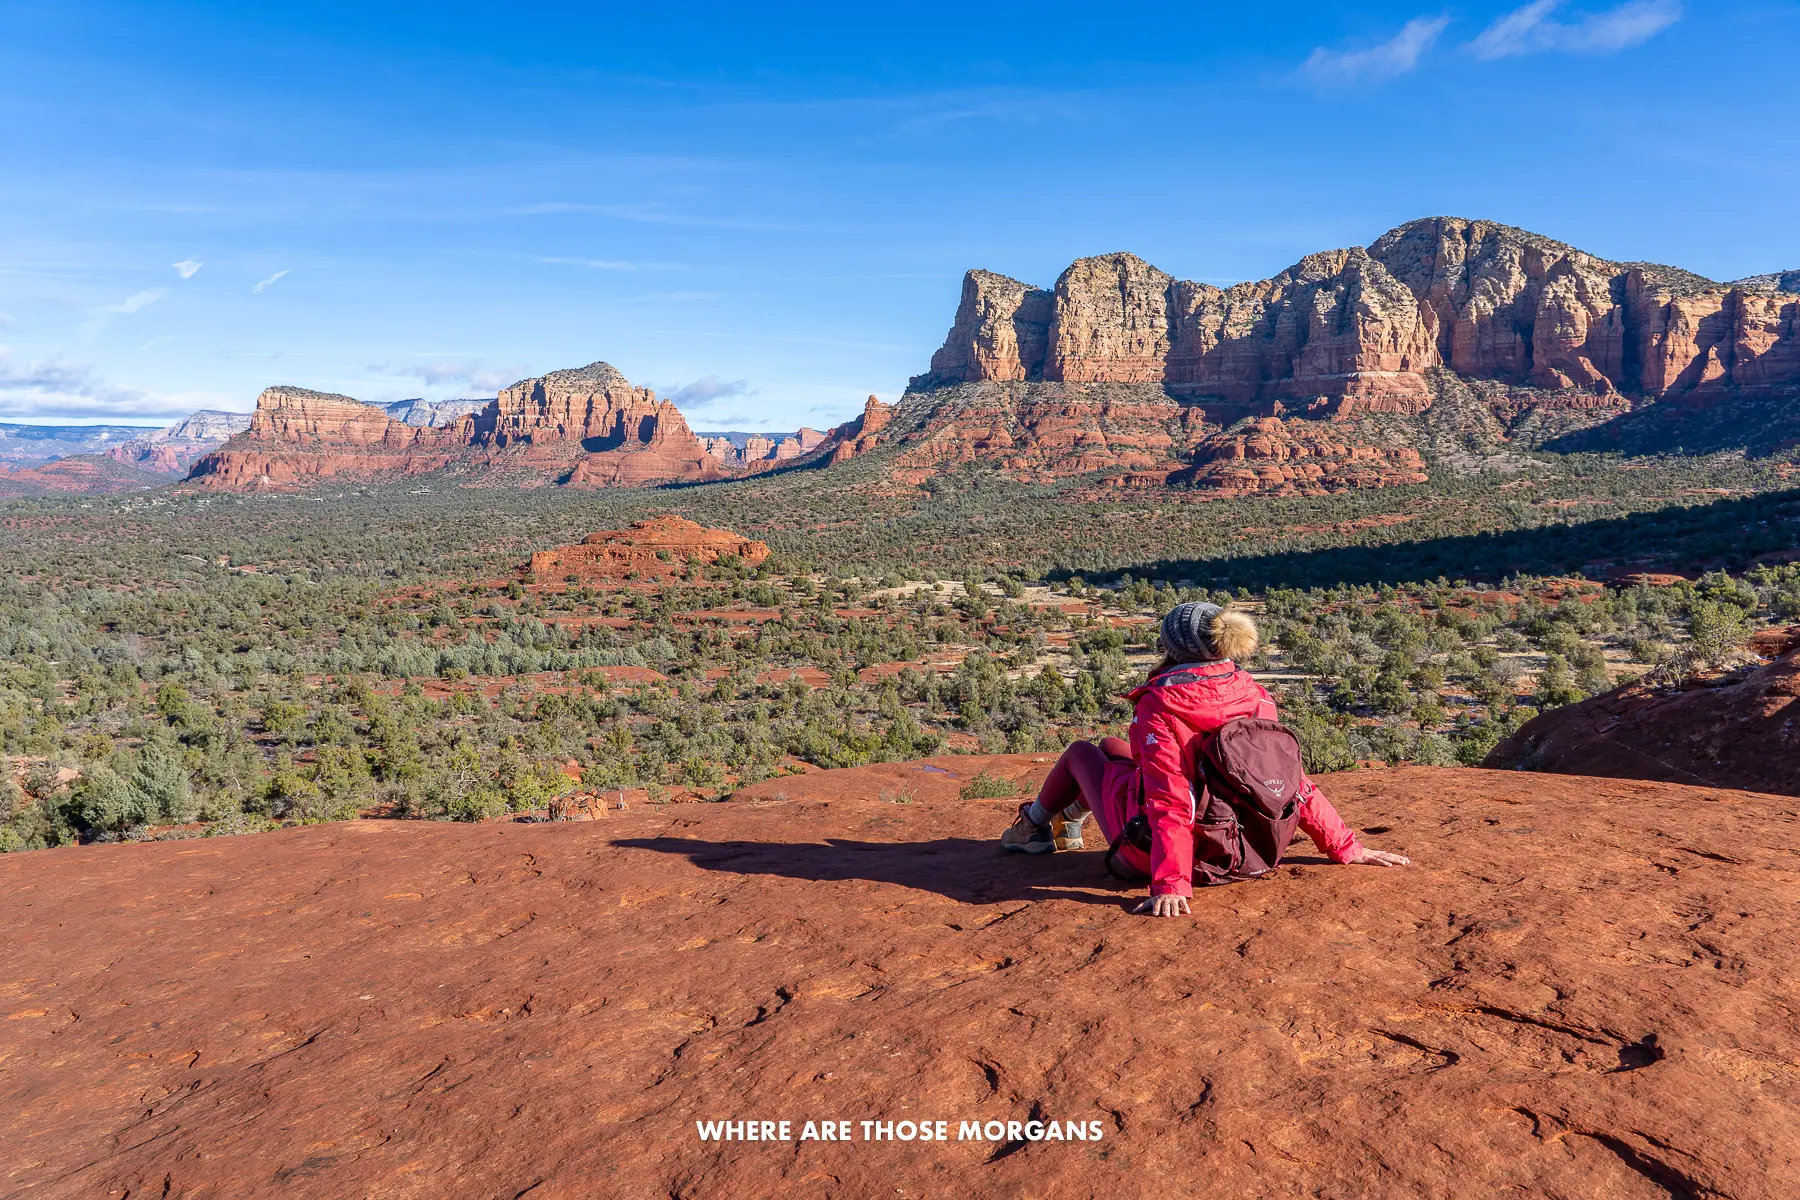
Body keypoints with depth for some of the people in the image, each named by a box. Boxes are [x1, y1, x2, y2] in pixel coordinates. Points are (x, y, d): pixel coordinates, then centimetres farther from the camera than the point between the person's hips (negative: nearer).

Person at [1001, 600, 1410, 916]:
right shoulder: (1255, 697, -8)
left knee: (1081, 752, 22)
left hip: (1147, 851, -6)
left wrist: (1170, 885, -27)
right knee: (1110, 745, 27)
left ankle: (1034, 827, 47)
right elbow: (1293, 782, -7)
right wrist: (1346, 847, 3)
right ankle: (1069, 821, 53)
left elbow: (1169, 800, -28)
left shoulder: (1159, 704, -25)